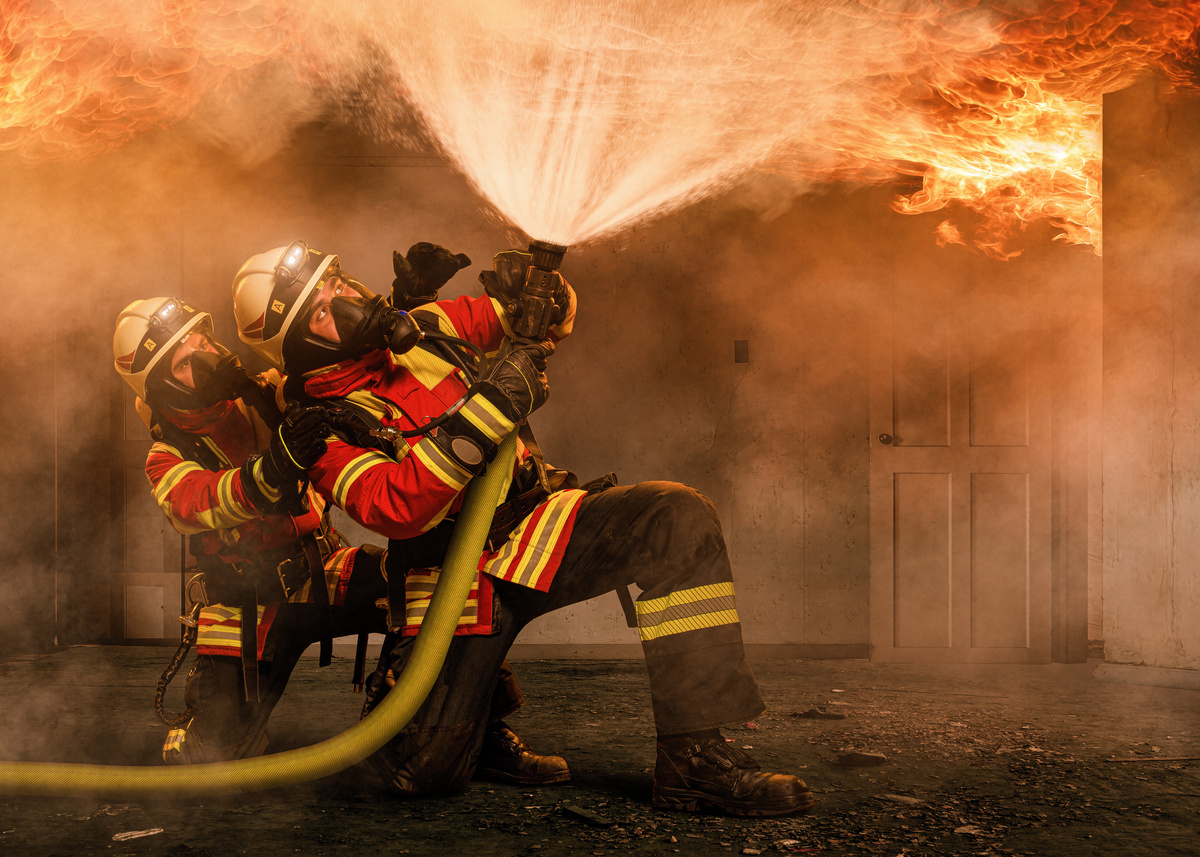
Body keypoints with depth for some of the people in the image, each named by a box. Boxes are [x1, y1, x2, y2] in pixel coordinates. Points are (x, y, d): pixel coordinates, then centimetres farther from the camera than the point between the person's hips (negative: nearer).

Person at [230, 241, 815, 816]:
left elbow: (551, 319, 19)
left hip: (536, 523, 4)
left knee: (678, 518, -24)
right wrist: (488, 405, -28)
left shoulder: (421, 329, 8)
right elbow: (398, 505, -26)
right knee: (421, 773, -12)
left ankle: (694, 761, -24)